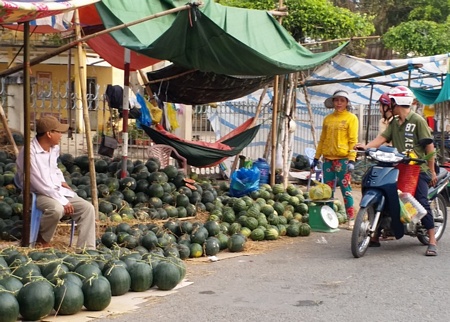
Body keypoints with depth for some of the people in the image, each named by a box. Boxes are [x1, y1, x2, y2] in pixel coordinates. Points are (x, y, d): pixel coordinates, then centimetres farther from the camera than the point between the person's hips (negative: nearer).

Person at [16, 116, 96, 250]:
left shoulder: (54, 148, 7)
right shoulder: (29, 152, -20)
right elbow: (40, 184, -22)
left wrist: (61, 181, 10)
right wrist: (63, 201, -21)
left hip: (58, 191, 8)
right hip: (38, 194, -8)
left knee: (87, 208, -11)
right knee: (56, 209, -37)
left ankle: (86, 249, -13)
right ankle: (42, 240, -9)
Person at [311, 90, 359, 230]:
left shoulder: (351, 118, 0)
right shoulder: (327, 119, 13)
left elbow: (353, 140, -5)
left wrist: (351, 160, -14)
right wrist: (316, 158, 13)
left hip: (343, 159, -5)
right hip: (328, 159, 5)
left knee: (345, 189, -5)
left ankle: (351, 219, -2)